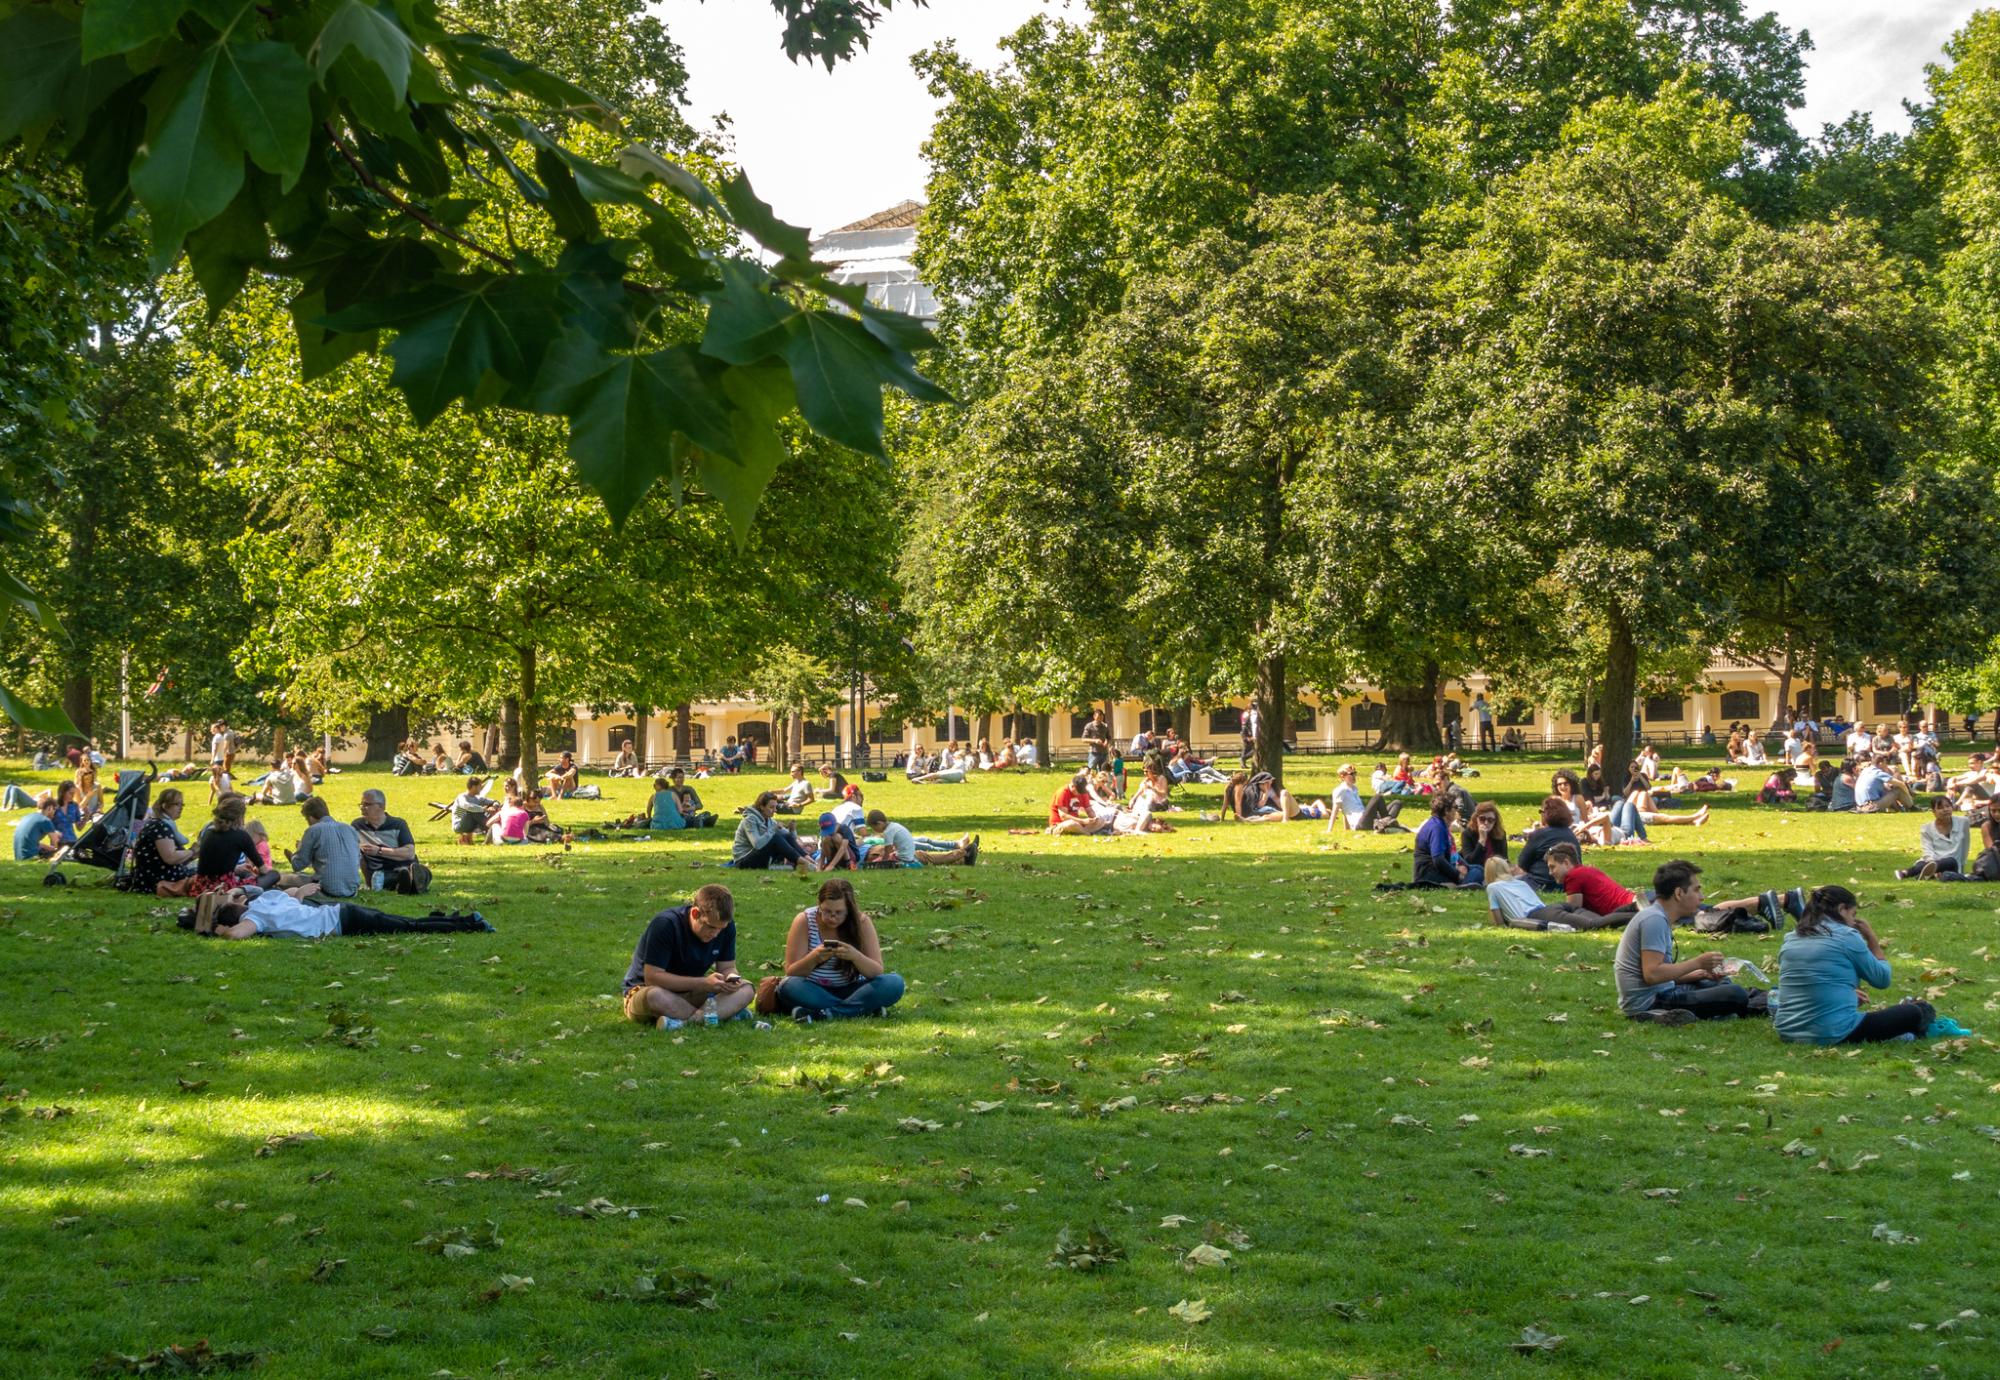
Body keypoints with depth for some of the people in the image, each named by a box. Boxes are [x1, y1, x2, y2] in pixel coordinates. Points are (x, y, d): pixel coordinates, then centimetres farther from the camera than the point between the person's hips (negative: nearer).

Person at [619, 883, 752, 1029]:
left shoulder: (726, 926, -8)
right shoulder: (665, 925, -25)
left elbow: (727, 967, 3)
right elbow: (652, 977, -28)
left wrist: (731, 979, -24)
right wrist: (703, 983, -33)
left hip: (691, 993, 5)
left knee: (747, 989, -18)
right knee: (655, 996, -42)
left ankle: (683, 1021, -35)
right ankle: (727, 1012, -30)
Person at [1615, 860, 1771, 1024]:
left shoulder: (1659, 918, 14)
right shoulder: (1655, 920, -17)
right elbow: (1652, 974, -25)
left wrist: (1703, 974, 6)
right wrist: (1697, 963, -17)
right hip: (1648, 1002, -11)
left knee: (1722, 984, 25)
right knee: (1735, 995, -14)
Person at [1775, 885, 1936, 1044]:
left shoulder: (1790, 940, 11)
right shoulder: (1847, 937, -8)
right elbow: (1882, 979, 2)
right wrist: (1871, 937, 10)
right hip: (1834, 1034, -8)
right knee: (1912, 1013, 7)